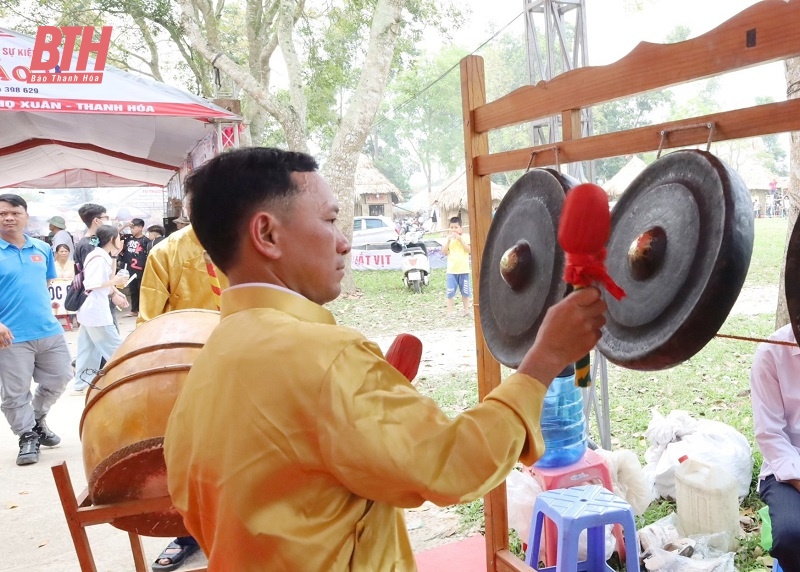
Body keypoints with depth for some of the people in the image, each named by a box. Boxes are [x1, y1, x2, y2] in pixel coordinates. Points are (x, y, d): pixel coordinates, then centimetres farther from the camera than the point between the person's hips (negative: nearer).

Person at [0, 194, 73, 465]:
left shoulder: (42, 249, 8)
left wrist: (42, 306, 11)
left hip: (50, 331, 5)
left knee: (58, 379, 15)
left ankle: (37, 419, 38)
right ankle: (28, 436, 22)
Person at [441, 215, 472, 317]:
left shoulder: (465, 236, 0)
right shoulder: (448, 238, 4)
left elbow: (469, 250, -11)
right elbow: (444, 252, -4)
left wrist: (460, 239, -18)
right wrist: (448, 240, -14)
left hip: (464, 269, 0)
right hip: (451, 270, 0)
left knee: (465, 291, 10)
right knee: (450, 292, -3)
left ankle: (466, 310, 22)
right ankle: (449, 311, 4)